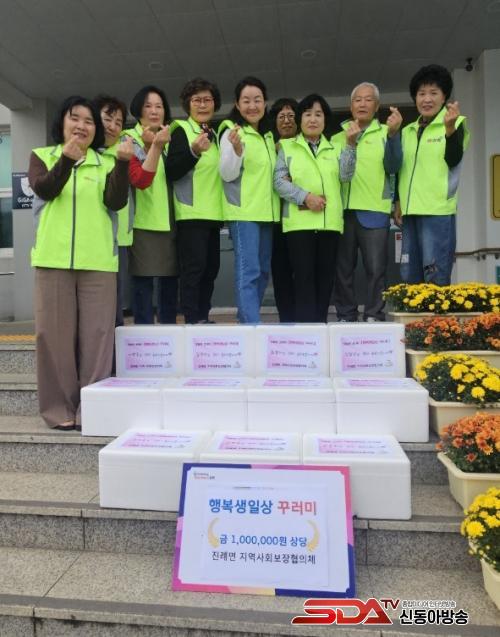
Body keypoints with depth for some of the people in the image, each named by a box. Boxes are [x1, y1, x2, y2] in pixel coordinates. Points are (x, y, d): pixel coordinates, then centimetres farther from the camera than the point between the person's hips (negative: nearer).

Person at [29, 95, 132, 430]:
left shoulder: (106, 162, 14)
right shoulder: (42, 156, 13)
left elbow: (116, 201, -1)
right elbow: (45, 190, -6)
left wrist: (122, 163, -14)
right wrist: (66, 159, -22)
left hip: (97, 259, 0)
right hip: (54, 257, 0)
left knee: (96, 334, -1)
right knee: (56, 332, 1)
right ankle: (59, 408, 10)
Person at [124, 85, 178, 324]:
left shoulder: (169, 138, 17)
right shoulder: (130, 139, 1)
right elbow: (140, 180, -15)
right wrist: (155, 146, -23)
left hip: (170, 220, 5)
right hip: (144, 221, -5)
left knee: (170, 279, 8)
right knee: (143, 281, -6)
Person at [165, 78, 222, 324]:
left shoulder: (215, 134, 20)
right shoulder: (181, 131, -1)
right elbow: (171, 172, -14)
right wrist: (194, 151, -27)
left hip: (213, 212, 8)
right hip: (191, 212, -7)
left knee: (211, 268, 7)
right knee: (194, 266, -12)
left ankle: (203, 317, 14)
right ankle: (192, 320, -8)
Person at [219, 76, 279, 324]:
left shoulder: (268, 135, 17)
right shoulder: (232, 132, -4)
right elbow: (228, 174, -13)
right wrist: (236, 149, -30)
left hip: (267, 212, 8)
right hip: (243, 212, -8)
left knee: (262, 272, 11)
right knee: (248, 272, -14)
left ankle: (247, 322, 22)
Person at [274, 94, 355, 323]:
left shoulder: (334, 148, 19)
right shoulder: (287, 147, 11)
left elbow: (345, 176, 3)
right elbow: (279, 180, -1)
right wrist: (305, 196, -13)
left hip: (329, 222, 3)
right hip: (300, 221, -3)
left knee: (325, 276, 4)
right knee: (304, 276, -7)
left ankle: (320, 322, 13)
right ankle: (306, 324, -3)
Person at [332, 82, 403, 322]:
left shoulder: (385, 132, 10)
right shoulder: (337, 135, 16)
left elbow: (393, 166, -6)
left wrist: (393, 134, -19)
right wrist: (349, 144, -3)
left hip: (374, 211, -2)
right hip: (342, 210, 2)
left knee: (375, 268, -4)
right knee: (343, 269, 5)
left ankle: (374, 317, 3)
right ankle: (345, 318, 13)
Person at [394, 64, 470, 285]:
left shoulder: (456, 123, 3)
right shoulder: (407, 131, 18)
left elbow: (453, 160, -12)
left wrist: (450, 128, -26)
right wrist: (397, 201, 14)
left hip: (438, 211, -5)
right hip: (410, 211, 6)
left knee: (436, 279, -9)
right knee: (409, 278, 8)